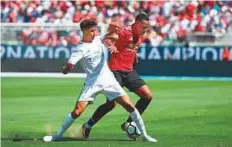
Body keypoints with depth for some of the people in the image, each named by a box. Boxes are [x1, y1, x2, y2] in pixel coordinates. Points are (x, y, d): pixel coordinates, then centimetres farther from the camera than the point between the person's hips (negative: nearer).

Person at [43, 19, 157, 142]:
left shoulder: (98, 40, 6)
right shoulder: (80, 49, -11)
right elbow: (67, 68, -22)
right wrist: (67, 68, -46)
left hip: (108, 80, 4)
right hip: (92, 82, -4)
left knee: (129, 105, -4)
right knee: (77, 111, -14)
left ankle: (144, 135, 5)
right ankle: (57, 136, 1)